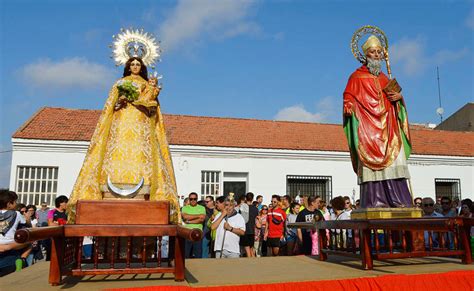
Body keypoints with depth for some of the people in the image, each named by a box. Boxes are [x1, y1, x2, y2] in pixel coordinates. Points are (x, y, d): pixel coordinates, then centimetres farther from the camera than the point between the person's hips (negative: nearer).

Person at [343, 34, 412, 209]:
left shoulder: (384, 78, 22)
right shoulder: (357, 77, 5)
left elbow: (392, 101, 27)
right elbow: (349, 97, -3)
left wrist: (399, 96, 5)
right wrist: (349, 106, -24)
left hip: (387, 127, 6)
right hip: (367, 128, -5)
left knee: (393, 162, -3)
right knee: (371, 164, -12)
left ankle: (398, 201, -2)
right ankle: (374, 201, -11)